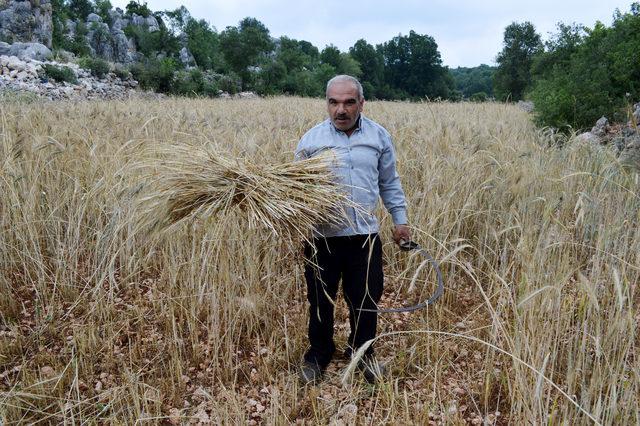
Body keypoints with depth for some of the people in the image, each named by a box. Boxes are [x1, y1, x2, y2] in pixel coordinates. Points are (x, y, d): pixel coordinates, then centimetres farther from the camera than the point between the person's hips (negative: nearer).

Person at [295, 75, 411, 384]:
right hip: (322, 237, -1)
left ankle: (362, 352, 38)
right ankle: (319, 353, 37)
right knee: (320, 301, 13)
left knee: (365, 300, 12)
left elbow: (389, 183, 12)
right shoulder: (310, 140, -1)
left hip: (365, 236, 1)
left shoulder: (379, 136, 3)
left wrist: (399, 219, 12)